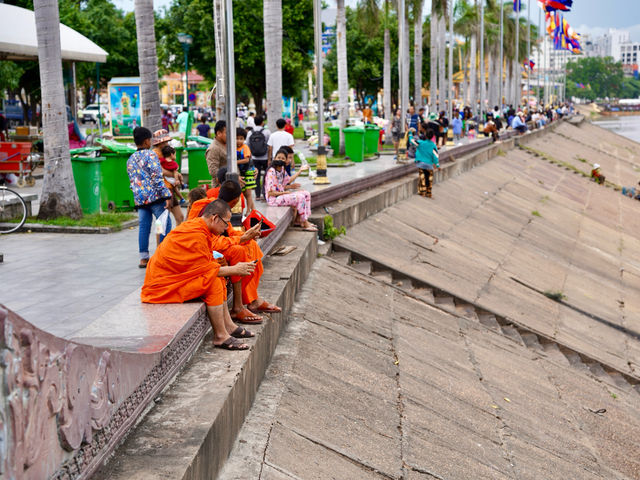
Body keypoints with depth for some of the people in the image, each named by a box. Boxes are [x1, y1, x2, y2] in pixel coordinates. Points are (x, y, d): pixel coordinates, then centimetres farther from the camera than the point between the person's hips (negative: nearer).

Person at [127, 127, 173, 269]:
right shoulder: (150, 155, -7)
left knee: (143, 226, 7)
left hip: (139, 199, 7)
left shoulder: (130, 160, 16)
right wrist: (167, 196, -15)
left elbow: (132, 180, 19)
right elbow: (157, 177, -14)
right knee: (165, 224, 1)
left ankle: (143, 257, 7)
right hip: (154, 197, -7)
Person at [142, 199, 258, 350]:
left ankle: (228, 325, 11)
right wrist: (234, 270, -8)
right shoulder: (195, 235, -23)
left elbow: (206, 263, 12)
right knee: (213, 281, -21)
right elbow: (206, 269, -18)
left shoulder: (196, 226, 8)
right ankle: (220, 337, -16)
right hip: (163, 285, -11)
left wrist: (232, 268, 1)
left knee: (218, 276, 10)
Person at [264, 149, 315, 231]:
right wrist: (285, 192, -15)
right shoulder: (271, 172, -21)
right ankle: (305, 224, -14)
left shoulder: (282, 169, 7)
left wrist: (300, 170, 25)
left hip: (281, 194, 10)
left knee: (306, 194, 7)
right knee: (300, 197, -24)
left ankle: (299, 220, 4)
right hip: (274, 199, -10)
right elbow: (270, 193, -22)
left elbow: (288, 180, 25)